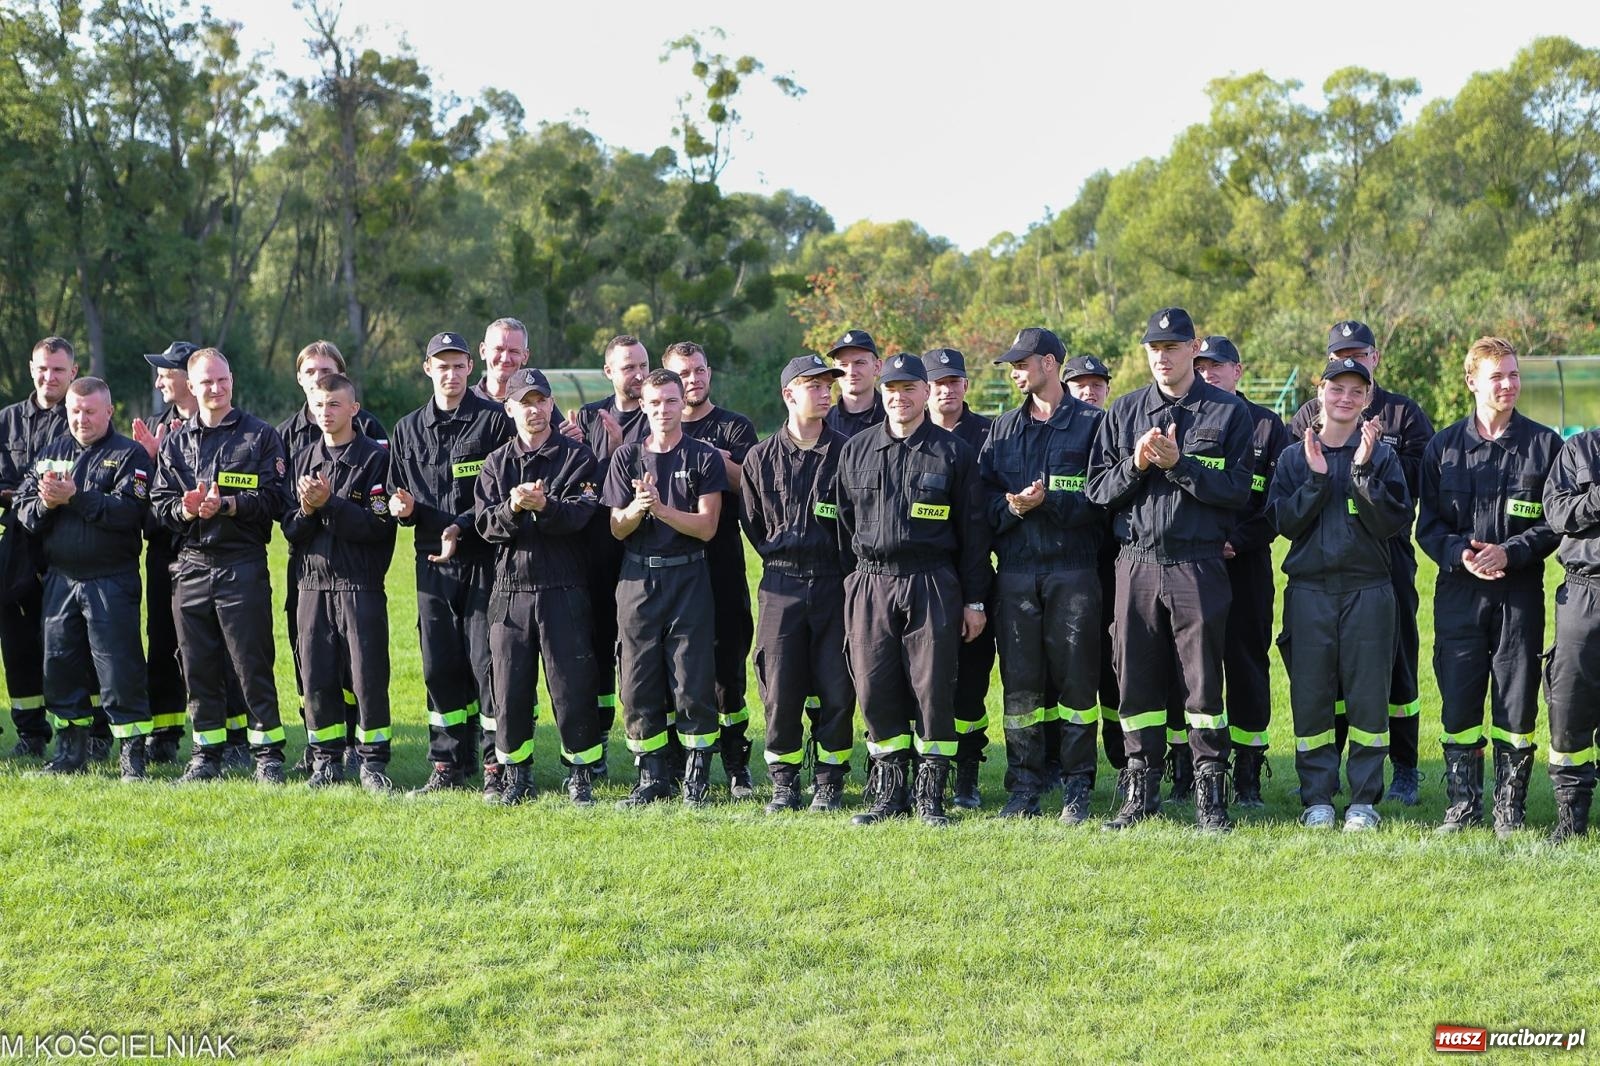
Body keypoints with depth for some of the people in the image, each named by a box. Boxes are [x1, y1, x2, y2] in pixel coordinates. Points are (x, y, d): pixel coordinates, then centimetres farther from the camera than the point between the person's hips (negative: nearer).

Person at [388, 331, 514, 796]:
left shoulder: (495, 420, -2)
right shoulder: (408, 429, 14)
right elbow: (400, 496, 19)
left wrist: (462, 527, -15)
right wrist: (403, 507, -4)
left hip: (484, 560, -5)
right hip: (433, 563, 5)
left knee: (486, 662, -6)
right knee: (439, 665, 7)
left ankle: (497, 766, 1)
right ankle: (449, 765, 16)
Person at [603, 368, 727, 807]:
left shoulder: (705, 458, 1)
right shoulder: (626, 458, 8)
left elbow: (706, 526, -6)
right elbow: (616, 529, 5)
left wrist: (661, 508, -18)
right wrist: (636, 509, -16)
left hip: (689, 577, -2)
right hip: (638, 578, 3)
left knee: (693, 684, -4)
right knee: (638, 685, 3)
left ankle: (696, 778, 6)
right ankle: (652, 777, 14)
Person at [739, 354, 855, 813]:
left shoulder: (847, 452, 2)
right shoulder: (761, 458, 7)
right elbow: (752, 523, 14)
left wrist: (846, 566, 2)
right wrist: (781, 556, 9)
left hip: (835, 584, -1)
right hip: (780, 586, 1)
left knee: (837, 689, 0)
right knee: (780, 689, 1)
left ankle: (829, 781, 11)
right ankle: (784, 783, 13)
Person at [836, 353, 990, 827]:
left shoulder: (953, 451, 4)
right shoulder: (856, 450, 11)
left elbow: (973, 529, 4)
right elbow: (844, 522, 15)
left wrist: (974, 599, 1)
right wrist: (848, 588, 10)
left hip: (933, 585, -2)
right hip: (870, 585, 2)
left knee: (933, 688, -3)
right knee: (875, 689, 1)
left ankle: (931, 796, 6)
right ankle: (889, 793, 12)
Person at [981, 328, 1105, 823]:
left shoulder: (1092, 423, 3)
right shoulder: (1003, 429, 17)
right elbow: (984, 496, 11)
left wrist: (1048, 501, -17)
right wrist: (1012, 507, -9)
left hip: (1074, 571, -4)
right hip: (1015, 573, 4)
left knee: (1076, 679, -2)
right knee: (1020, 680, 4)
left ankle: (1077, 789, 6)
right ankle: (1024, 787, 10)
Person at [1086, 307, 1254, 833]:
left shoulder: (1228, 412, 3)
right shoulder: (1123, 411, 12)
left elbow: (1237, 490, -6)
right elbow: (1098, 489, 7)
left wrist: (1178, 464, -15)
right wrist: (1136, 465, -10)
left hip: (1198, 566, -3)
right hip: (1136, 564, 3)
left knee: (1202, 681, 0)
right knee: (1136, 680, 5)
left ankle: (1210, 795, 6)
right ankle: (1140, 792, 14)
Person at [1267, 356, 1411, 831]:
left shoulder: (1383, 456, 6)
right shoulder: (1294, 457, 10)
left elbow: (1392, 521, -6)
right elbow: (1284, 522, -1)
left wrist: (1363, 470, -15)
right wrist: (1317, 478, -11)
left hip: (1368, 591, -1)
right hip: (1309, 590, 1)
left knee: (1368, 695, -1)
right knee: (1311, 695, 1)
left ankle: (1364, 800, 7)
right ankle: (1317, 798, 9)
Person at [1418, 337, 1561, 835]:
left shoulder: (1544, 444, 3)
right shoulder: (1444, 445, 8)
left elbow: (1558, 523, 1)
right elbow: (1427, 523, 7)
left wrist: (1510, 552, -14)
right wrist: (1459, 553, -12)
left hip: (1520, 594, -1)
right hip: (1458, 593, 1)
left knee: (1516, 703, 1)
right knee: (1458, 702, 3)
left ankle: (1510, 808, 12)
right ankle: (1462, 804, 14)